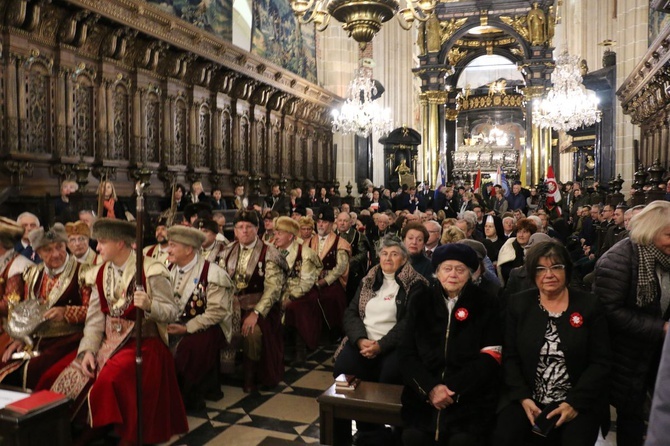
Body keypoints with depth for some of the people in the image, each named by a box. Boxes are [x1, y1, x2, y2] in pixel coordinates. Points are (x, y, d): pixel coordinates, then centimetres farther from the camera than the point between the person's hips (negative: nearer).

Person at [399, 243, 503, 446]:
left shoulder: (485, 304, 4)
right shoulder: (420, 303, 9)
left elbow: (490, 357, -3)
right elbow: (406, 353, 4)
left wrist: (452, 389, -12)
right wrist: (430, 388, -12)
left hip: (470, 398, -1)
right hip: (422, 396, 2)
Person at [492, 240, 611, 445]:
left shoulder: (589, 305, 0)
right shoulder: (518, 304, 4)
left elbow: (601, 362, -2)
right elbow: (510, 357, 3)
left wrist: (575, 403, -11)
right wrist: (523, 398, -10)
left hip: (579, 402, 0)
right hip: (528, 400, 1)